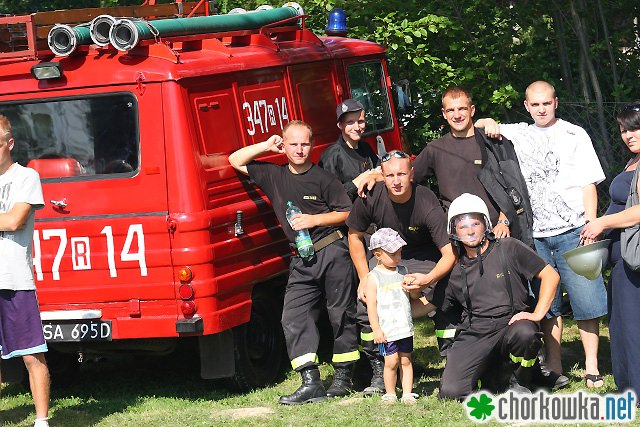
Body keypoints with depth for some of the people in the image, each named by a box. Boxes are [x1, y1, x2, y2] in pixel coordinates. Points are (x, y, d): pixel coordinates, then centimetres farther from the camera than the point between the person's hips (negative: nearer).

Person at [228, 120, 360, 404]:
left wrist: (314, 220, -11)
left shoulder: (323, 178, -3)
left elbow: (346, 213, 0)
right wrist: (266, 146, 5)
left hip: (333, 253, -4)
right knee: (294, 318, -7)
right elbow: (236, 161, 14)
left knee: (341, 315, 3)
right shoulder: (274, 175, 9)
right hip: (303, 261, 4)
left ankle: (343, 377, 14)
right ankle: (311, 383, -11)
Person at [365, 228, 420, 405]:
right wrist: (376, 329, -12)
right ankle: (390, 394, 10)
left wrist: (415, 287, -8)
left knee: (406, 360, 6)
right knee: (391, 361, -5)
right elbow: (371, 305, -6)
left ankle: (407, 393, 12)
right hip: (387, 329, -4)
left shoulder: (403, 272, 10)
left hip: (405, 327, 4)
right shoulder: (374, 277, -4)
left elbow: (415, 296, 16)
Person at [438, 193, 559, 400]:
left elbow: (550, 276, 3)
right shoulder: (455, 269, 14)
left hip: (509, 324, -2)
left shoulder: (508, 249, 5)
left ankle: (520, 384, -7)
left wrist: (537, 314, -7)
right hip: (473, 335, 2)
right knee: (450, 392, -20)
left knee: (524, 333, -39)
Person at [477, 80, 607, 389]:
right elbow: (477, 126, 24)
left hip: (572, 232, -3)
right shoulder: (519, 135, 15)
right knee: (547, 304, 6)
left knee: (585, 300, -6)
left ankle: (591, 367, -1)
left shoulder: (574, 135, 6)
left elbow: (588, 183, 2)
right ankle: (554, 367, 11)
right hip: (535, 235, 3)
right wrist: (488, 124, 1)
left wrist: (592, 224, -8)